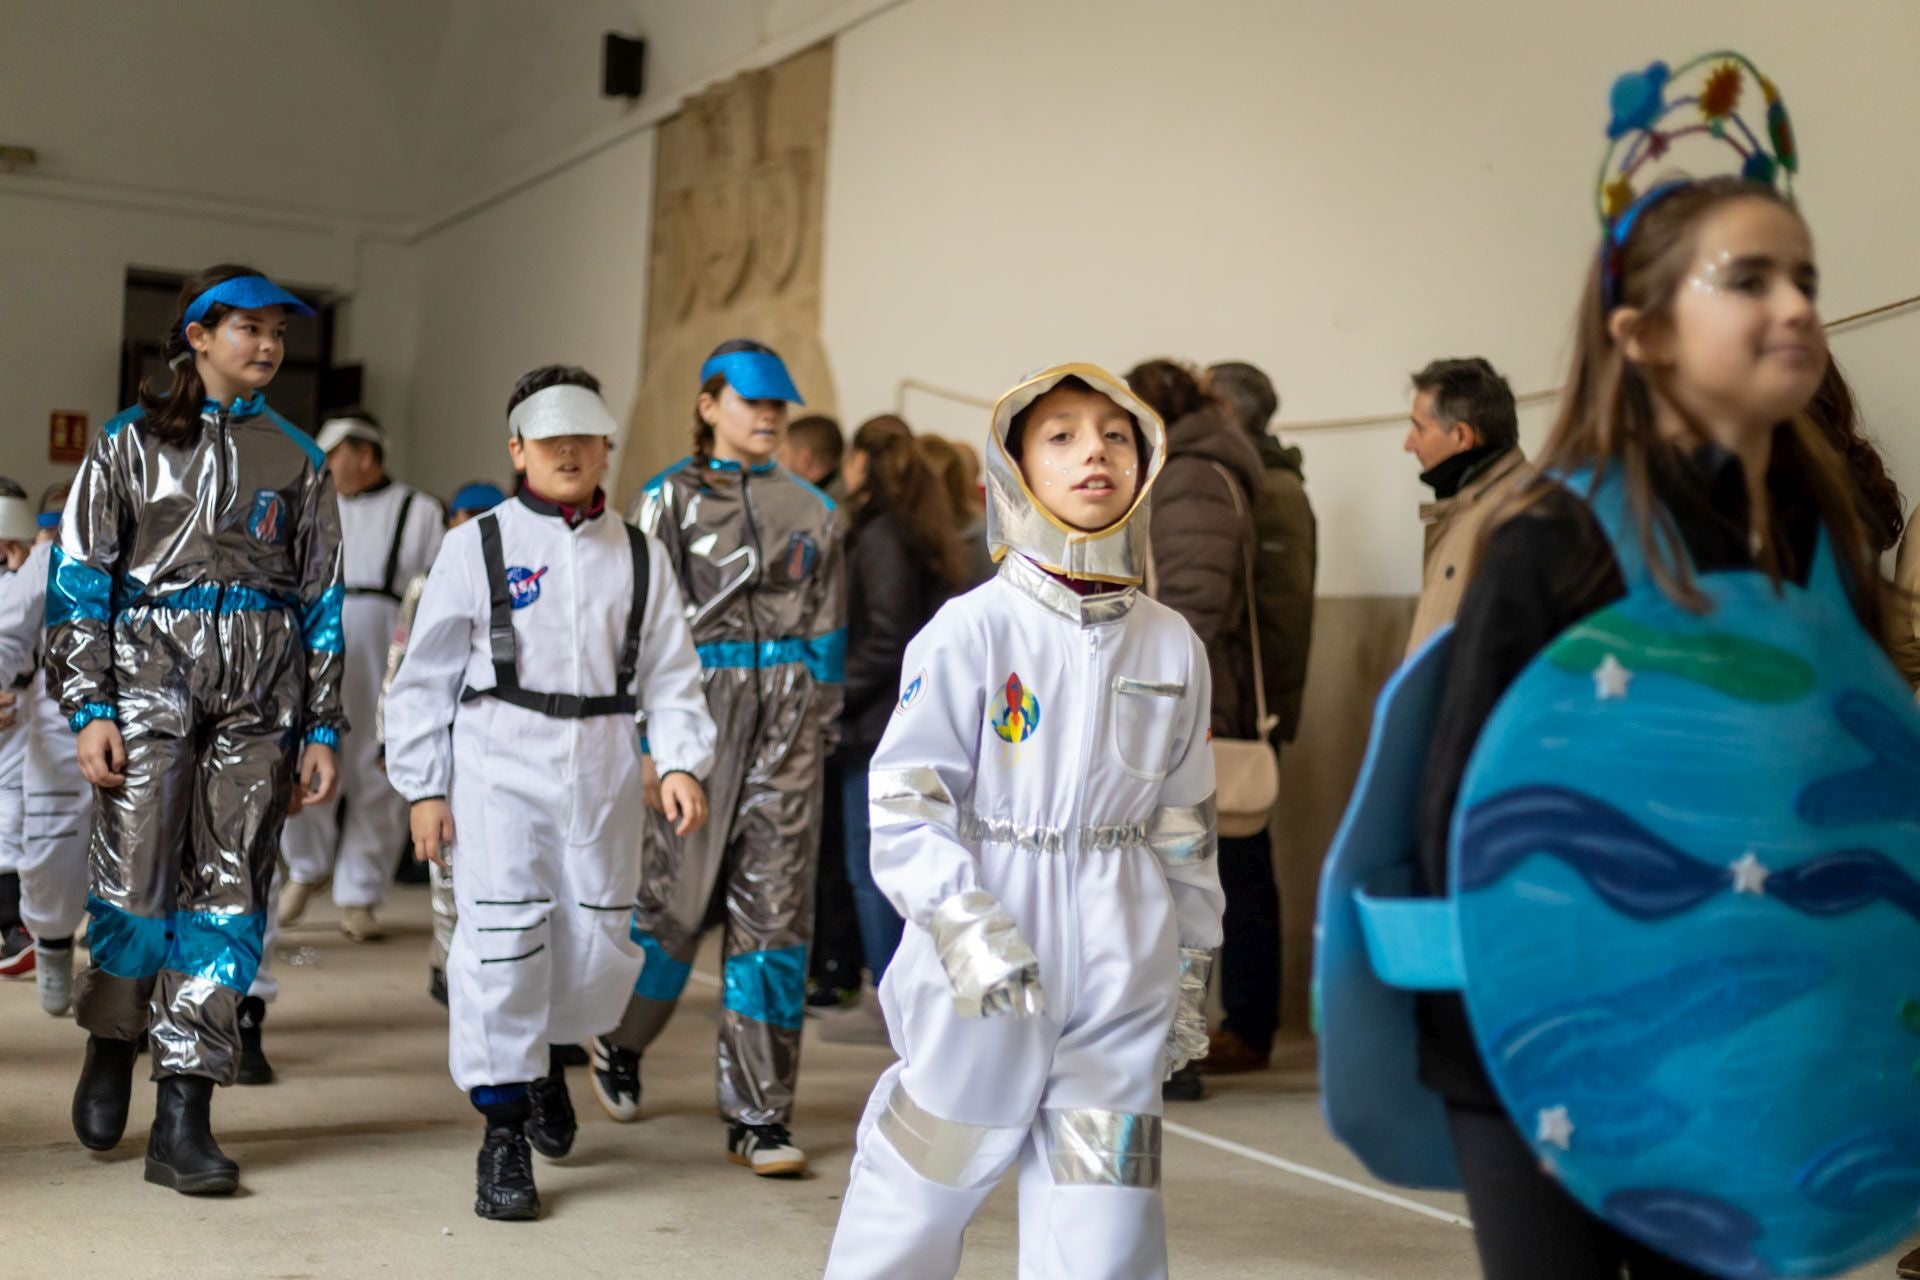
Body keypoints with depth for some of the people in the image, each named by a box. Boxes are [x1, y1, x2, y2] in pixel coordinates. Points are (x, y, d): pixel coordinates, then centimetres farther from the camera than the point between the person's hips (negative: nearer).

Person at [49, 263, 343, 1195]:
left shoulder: (298, 460, 13)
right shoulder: (130, 443, 8)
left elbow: (322, 601, 12)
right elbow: (79, 581, 3)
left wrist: (321, 730, 6)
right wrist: (88, 709, -6)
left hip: (262, 695, 2)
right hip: (152, 672, -2)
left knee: (230, 891, -2)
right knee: (136, 875, -5)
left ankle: (184, 1117, 3)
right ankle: (111, 1044, 26)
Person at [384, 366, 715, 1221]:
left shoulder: (638, 555, 10)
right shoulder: (479, 544, 2)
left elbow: (670, 674, 8)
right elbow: (427, 673, 4)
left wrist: (680, 763, -7)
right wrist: (423, 788, 0)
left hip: (602, 770, 3)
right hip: (499, 766, -3)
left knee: (601, 944, 6)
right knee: (503, 940, -8)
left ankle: (548, 1057, 38)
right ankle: (503, 1135, 5)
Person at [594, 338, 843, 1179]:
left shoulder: (811, 510, 13)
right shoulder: (672, 499, 3)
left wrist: (822, 726, 10)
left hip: (787, 718, 3)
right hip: (701, 708, -3)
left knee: (774, 908, -1)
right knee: (683, 892, 2)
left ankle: (758, 1116, 6)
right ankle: (620, 1041, 33)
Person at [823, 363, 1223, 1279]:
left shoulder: (1173, 646, 7)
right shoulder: (970, 630, -6)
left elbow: (1184, 823, 14)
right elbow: (906, 800, -9)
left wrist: (1191, 963, 16)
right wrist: (964, 927, -20)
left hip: (1120, 972, 3)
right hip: (980, 979, -3)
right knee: (924, 1184, 9)